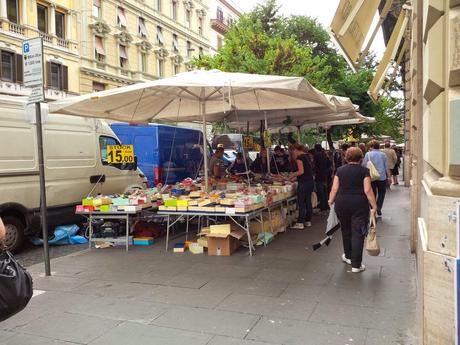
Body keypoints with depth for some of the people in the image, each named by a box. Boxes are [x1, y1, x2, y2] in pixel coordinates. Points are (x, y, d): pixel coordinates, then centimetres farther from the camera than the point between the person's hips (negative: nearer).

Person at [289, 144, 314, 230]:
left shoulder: (299, 157, -12)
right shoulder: (306, 156, 14)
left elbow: (301, 171, -20)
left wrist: (293, 175, -3)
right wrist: (295, 178, 18)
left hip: (303, 183, -9)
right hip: (310, 181, 9)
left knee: (301, 203, -3)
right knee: (308, 202, 13)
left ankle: (300, 223, 1)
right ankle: (308, 221, 20)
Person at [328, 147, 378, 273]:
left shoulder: (340, 170, 4)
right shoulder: (364, 170, -3)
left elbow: (334, 189, 1)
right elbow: (368, 190, -10)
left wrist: (331, 201, 14)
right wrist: (374, 206, -5)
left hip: (342, 204, 3)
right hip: (359, 205, -3)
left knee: (346, 230, 19)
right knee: (358, 233, 1)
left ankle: (348, 256, 35)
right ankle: (356, 265, 1)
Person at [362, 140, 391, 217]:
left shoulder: (368, 154, -4)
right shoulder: (383, 155, 3)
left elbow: (364, 166, -4)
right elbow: (387, 167, 4)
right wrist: (389, 177, 8)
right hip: (382, 177, 1)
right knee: (381, 194, 16)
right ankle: (378, 209, 4)